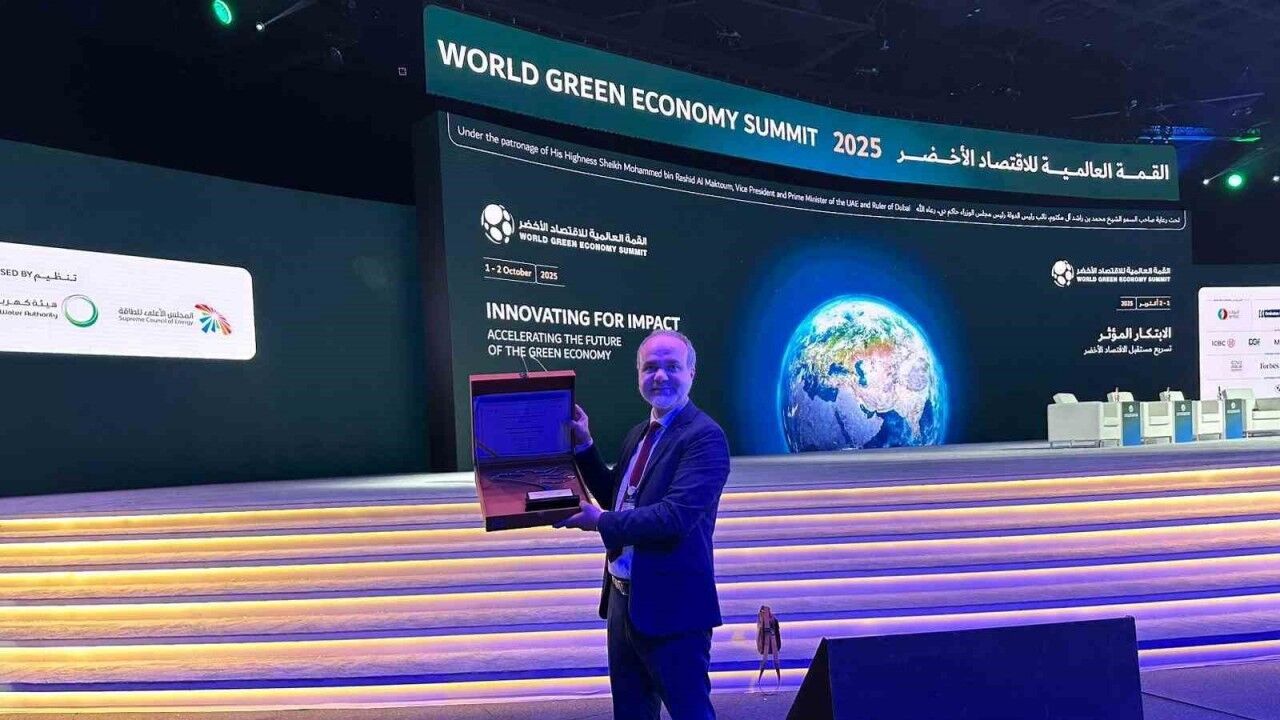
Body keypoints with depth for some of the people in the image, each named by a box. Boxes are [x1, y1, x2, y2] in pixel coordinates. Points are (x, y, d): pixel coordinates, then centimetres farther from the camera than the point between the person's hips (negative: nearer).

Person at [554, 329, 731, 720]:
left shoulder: (704, 436, -17)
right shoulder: (639, 434, 11)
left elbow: (675, 517, -26)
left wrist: (601, 521, -21)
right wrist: (584, 447, 9)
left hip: (670, 604, -9)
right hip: (624, 597, 9)